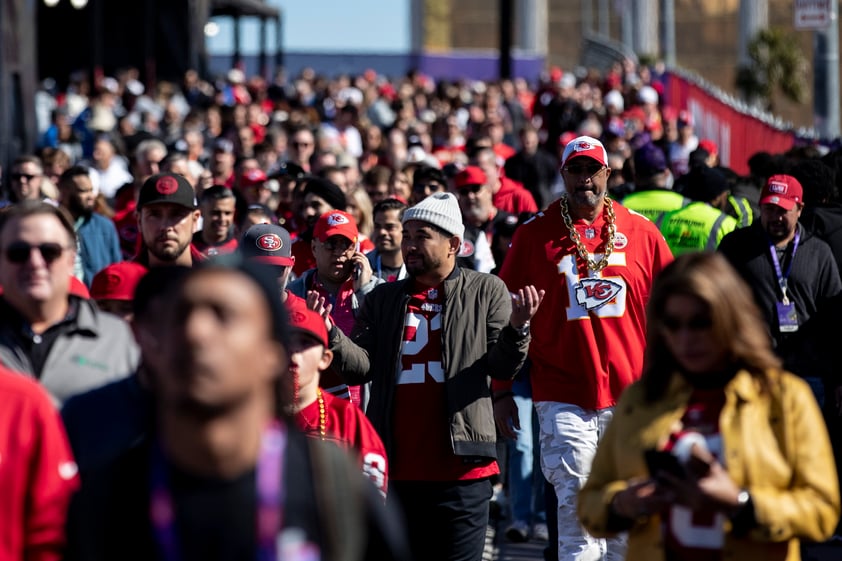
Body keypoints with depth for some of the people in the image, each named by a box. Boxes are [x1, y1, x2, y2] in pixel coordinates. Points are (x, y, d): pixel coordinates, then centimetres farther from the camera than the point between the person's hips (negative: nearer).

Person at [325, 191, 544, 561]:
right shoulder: (383, 299, 15)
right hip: (394, 467, 3)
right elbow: (360, 366, 6)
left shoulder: (486, 292, 5)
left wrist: (516, 328, -22)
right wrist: (330, 334, -12)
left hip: (460, 472, -3)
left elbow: (503, 367, -2)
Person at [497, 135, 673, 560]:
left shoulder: (640, 231, 7)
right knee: (575, 507, -8)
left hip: (631, 395, 2)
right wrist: (501, 390, 2)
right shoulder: (534, 235, 3)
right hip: (562, 396, -2)